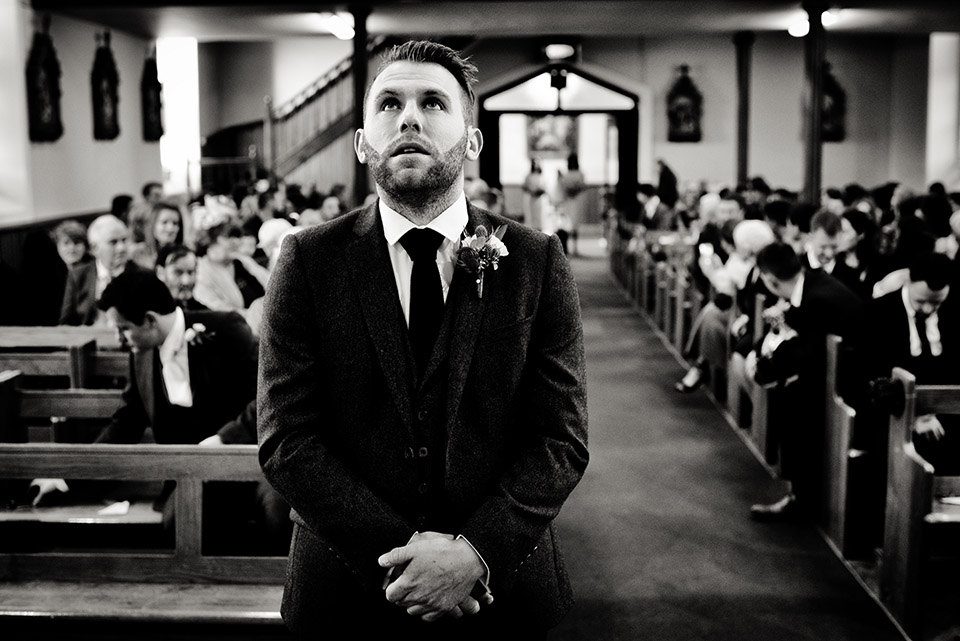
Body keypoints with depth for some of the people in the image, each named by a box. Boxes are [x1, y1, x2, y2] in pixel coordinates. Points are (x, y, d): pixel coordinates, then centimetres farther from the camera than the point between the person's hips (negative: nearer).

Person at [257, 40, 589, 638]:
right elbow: (286, 439, -9)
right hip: (347, 590, 0)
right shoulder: (309, 260, -4)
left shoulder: (537, 261, -4)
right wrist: (399, 552, -17)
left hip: (505, 590, 1)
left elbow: (562, 438, -7)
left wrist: (476, 552, -19)